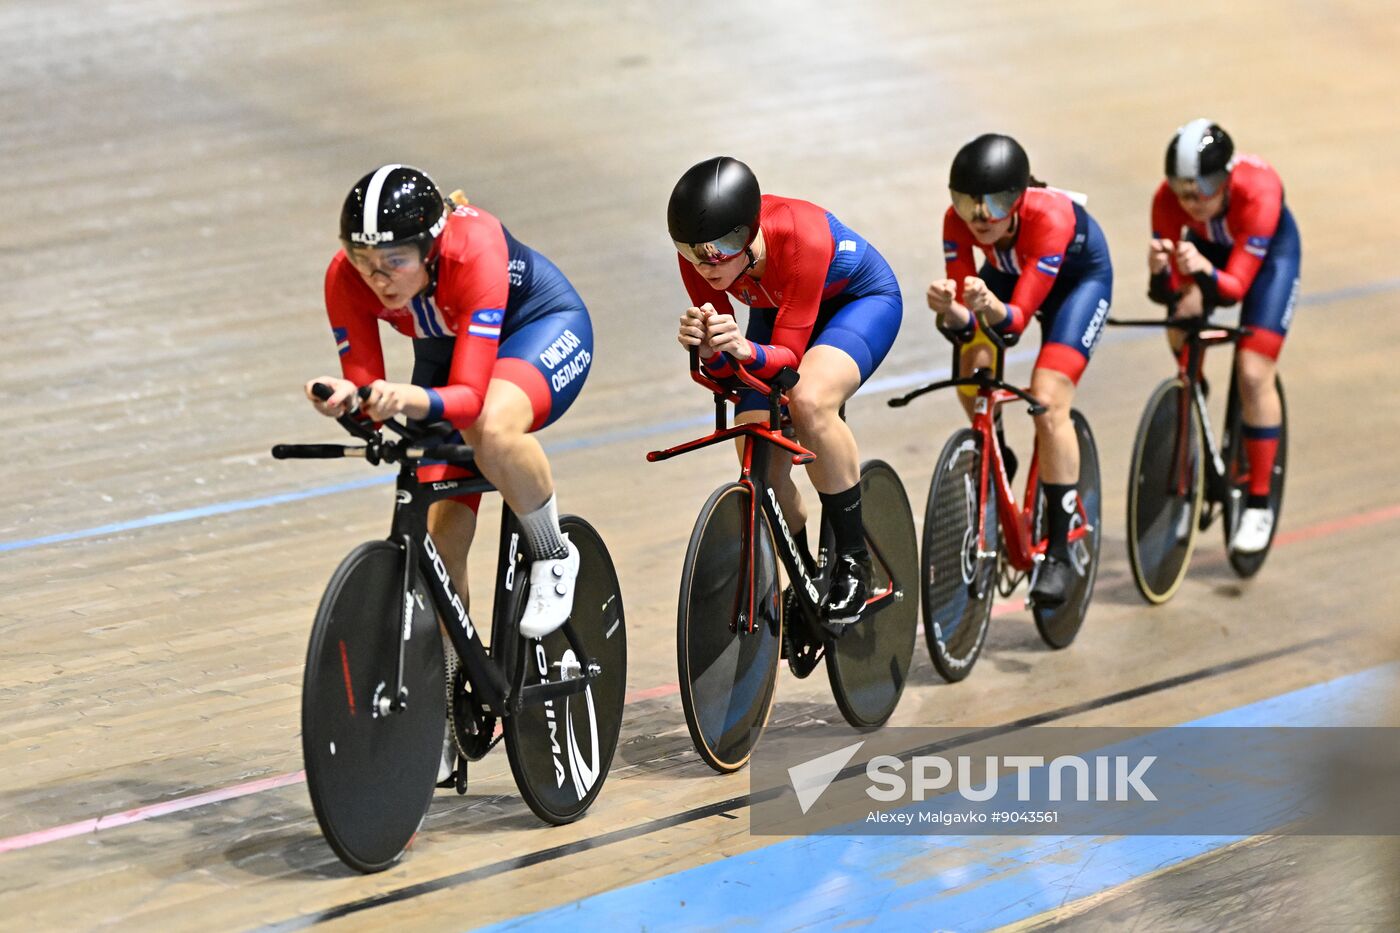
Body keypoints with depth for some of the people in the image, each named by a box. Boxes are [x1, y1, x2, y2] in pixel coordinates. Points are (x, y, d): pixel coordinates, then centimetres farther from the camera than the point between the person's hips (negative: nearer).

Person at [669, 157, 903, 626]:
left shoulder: (800, 238, -40)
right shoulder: (699, 255, -27)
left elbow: (789, 354, -33)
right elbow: (725, 369, -21)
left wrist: (747, 350, -54)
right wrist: (710, 350, -44)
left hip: (861, 299, -5)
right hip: (776, 310, 5)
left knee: (808, 401, -35)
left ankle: (854, 561, -19)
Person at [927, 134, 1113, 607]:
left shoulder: (1048, 217, -40)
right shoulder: (958, 222, -30)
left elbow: (1019, 316, -42)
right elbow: (967, 319, -31)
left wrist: (993, 309, -64)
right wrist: (951, 313, -53)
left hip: (1080, 276, -4)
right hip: (1008, 271, 4)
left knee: (1048, 401, -20)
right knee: (973, 368, -22)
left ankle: (1059, 553, -12)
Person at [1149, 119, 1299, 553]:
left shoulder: (1258, 191, -41)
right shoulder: (1167, 199, -32)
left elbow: (1236, 285, -39)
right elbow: (1168, 289, -28)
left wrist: (1206, 273, -60)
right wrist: (1160, 272, -51)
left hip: (1269, 252, -4)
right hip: (1208, 247, 4)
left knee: (1253, 374, -14)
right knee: (1180, 333, -16)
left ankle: (1258, 503, -3)